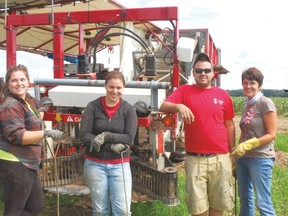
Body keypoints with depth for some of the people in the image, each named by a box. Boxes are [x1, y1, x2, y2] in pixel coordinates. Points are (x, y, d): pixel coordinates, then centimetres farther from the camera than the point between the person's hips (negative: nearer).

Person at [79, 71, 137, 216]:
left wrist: (106, 136, -21)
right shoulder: (93, 107, -4)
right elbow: (84, 135, -11)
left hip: (120, 165, 0)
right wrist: (111, 145, -19)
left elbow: (129, 138, -9)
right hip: (95, 164, 0)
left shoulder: (128, 109, -1)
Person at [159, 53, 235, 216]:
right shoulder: (185, 91, 2)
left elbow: (229, 125, 10)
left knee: (218, 202, 13)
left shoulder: (223, 95, 6)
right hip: (195, 159, -1)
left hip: (221, 158, 2)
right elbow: (163, 106, -8)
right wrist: (179, 106, -29)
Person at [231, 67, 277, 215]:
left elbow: (271, 134, -14)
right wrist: (237, 151, 15)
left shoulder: (265, 103, -11)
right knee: (244, 197, 16)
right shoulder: (246, 104, 11)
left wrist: (247, 145, -21)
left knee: (263, 203, -4)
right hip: (243, 158, 8)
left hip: (261, 159, -7)